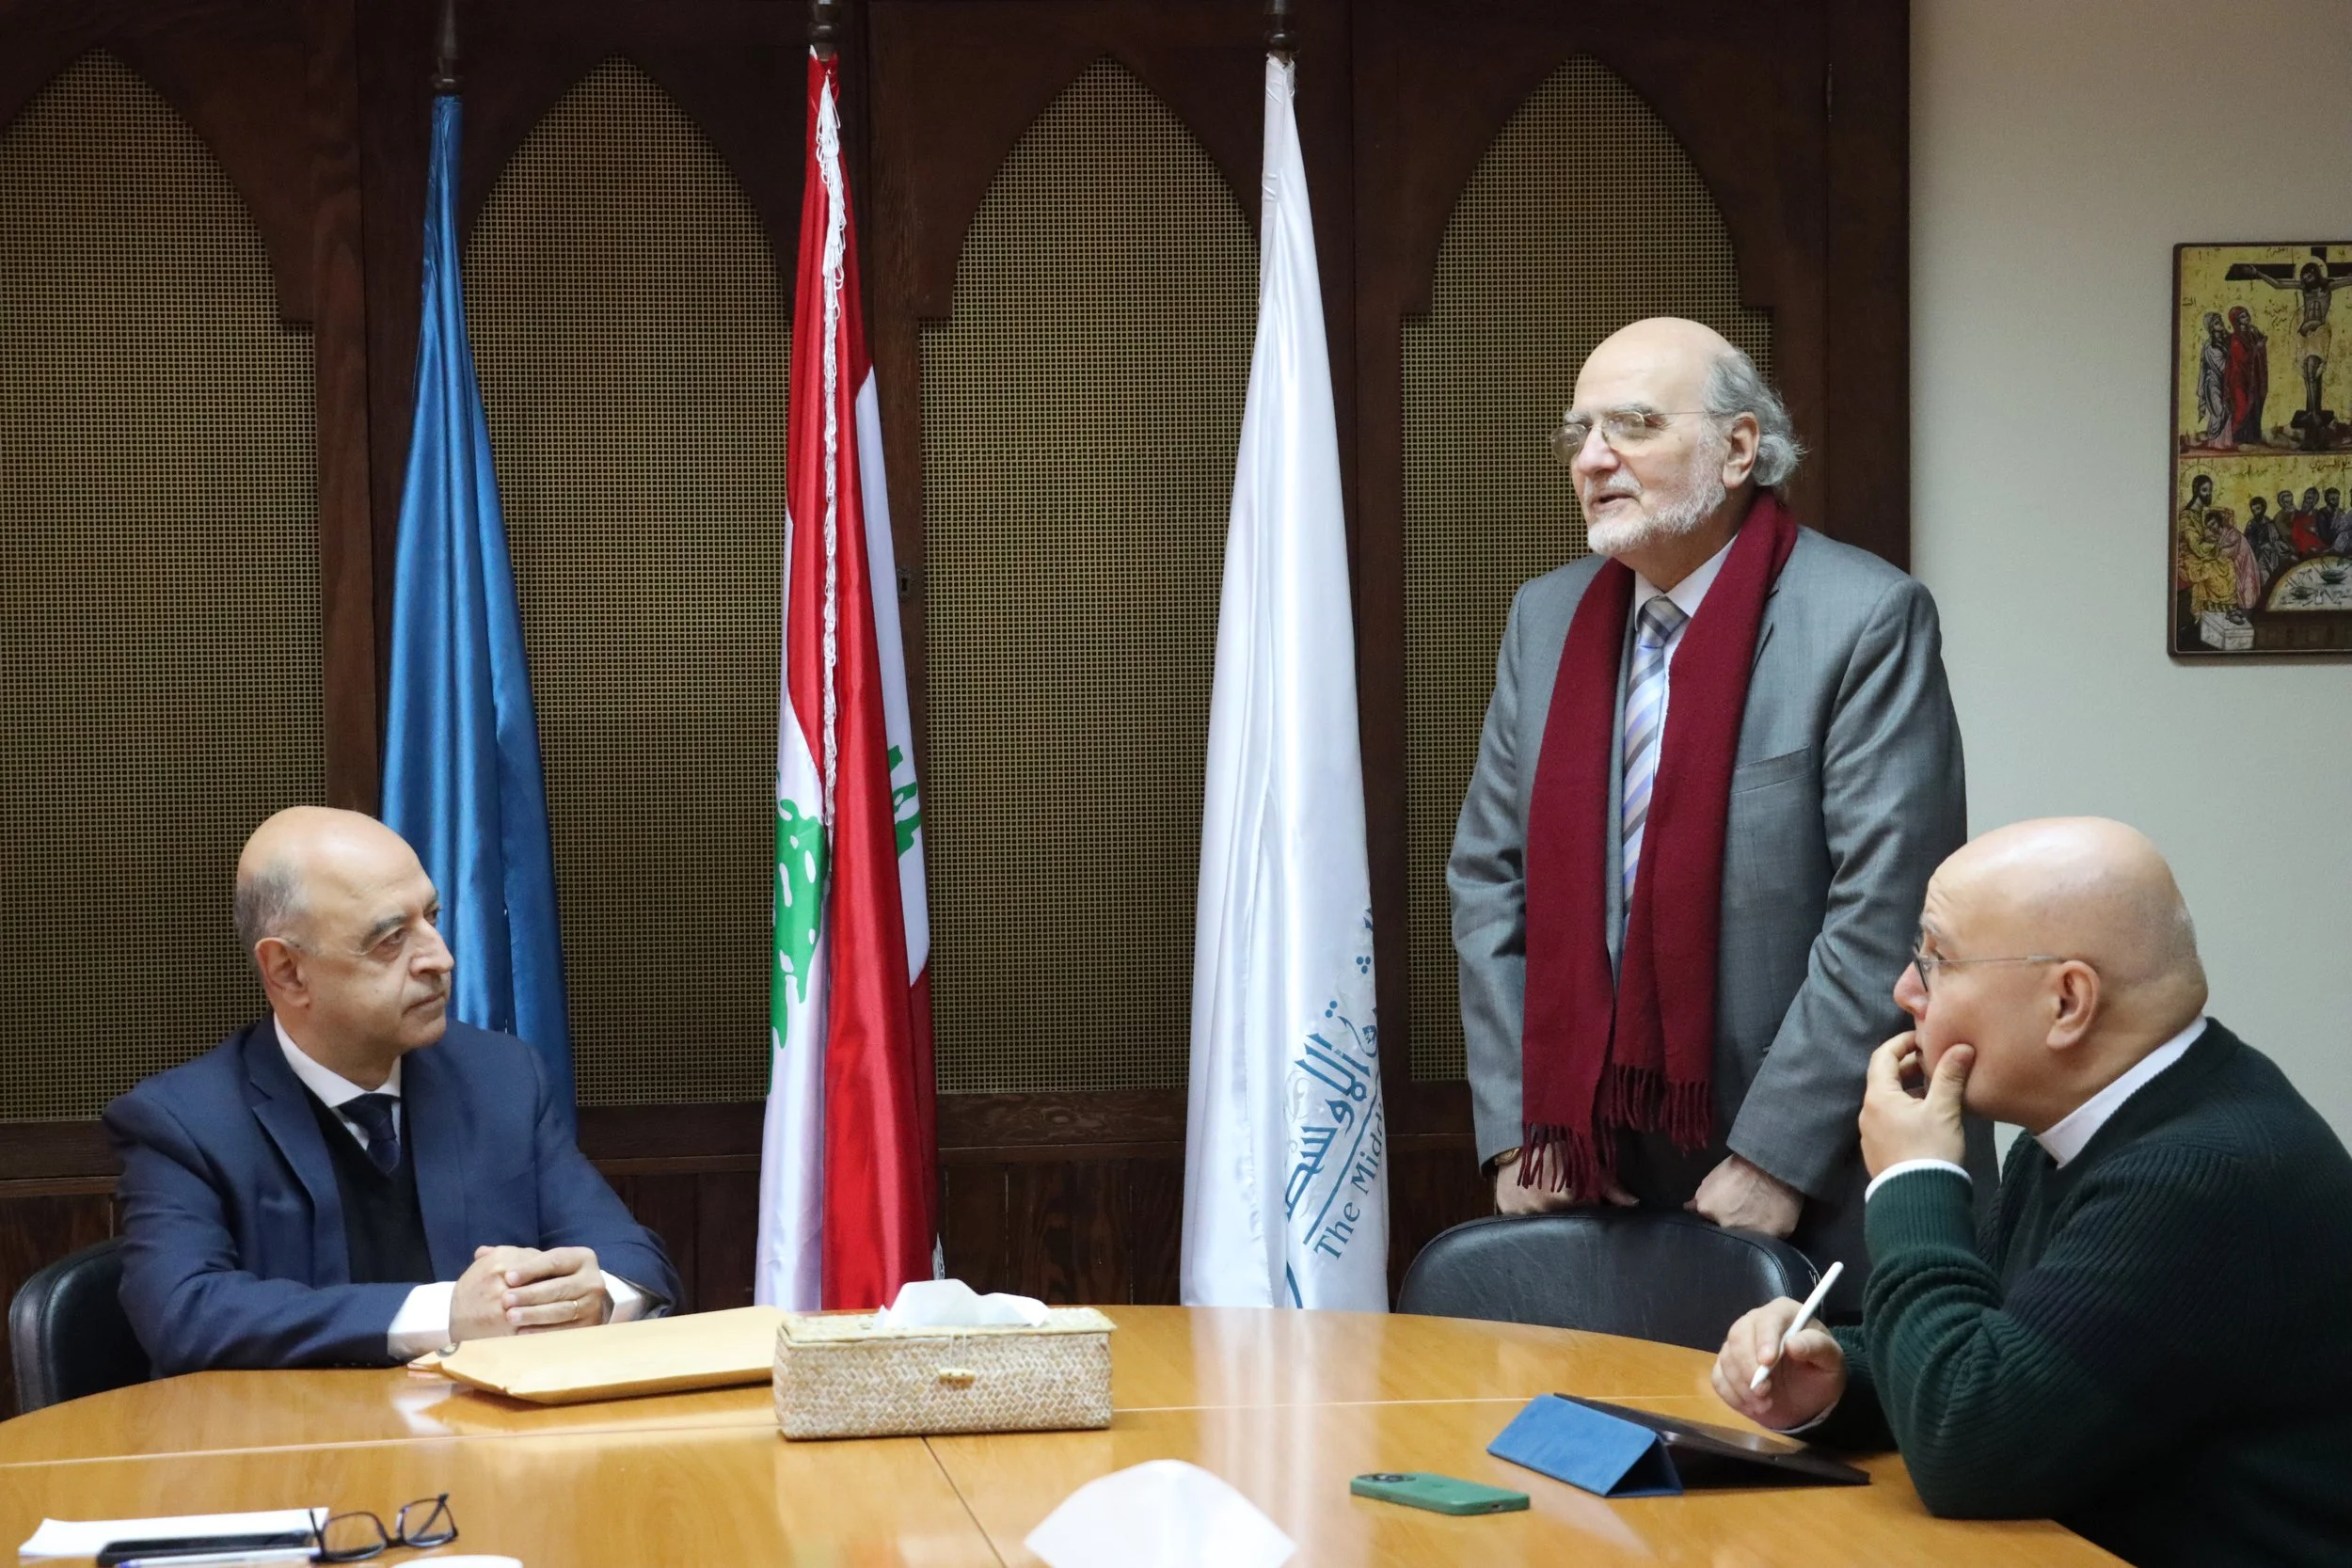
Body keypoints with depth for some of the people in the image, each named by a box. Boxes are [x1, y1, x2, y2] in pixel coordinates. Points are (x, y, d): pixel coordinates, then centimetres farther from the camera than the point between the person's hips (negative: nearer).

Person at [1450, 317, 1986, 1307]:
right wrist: (1518, 1131, 1)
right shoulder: (1547, 618, 9)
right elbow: (1488, 879, 10)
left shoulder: (1867, 620, -11)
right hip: (1595, 1179, 5)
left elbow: (1885, 915, -16)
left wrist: (1774, 1159, -17)